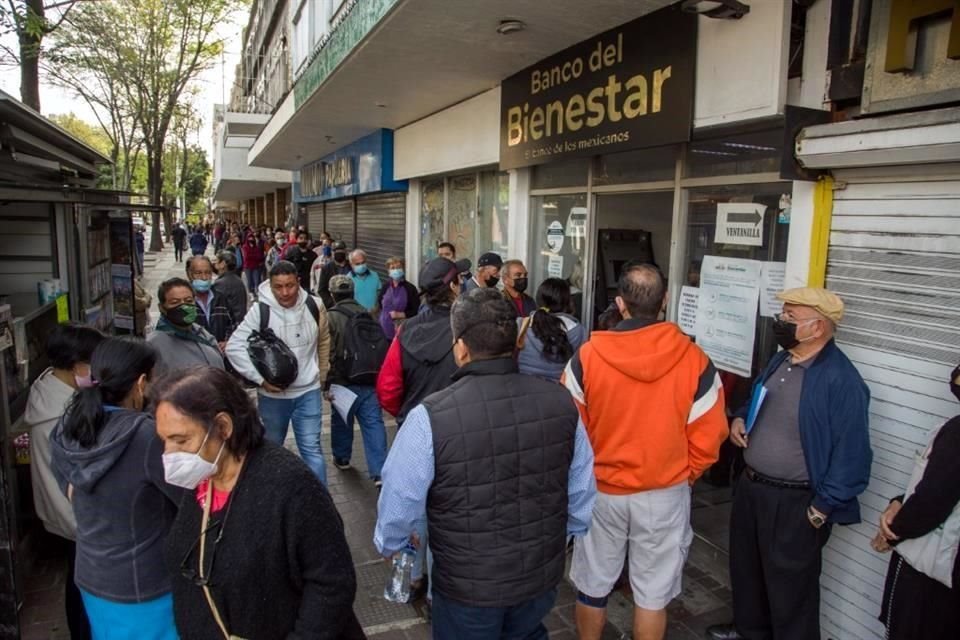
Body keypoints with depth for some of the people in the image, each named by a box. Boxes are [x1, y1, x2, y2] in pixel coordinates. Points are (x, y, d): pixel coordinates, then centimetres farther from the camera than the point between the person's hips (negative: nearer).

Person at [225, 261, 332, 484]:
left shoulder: (314, 306, -6)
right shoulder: (260, 310, -15)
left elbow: (324, 341, 10)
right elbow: (234, 347, -14)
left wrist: (321, 374, 15)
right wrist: (261, 378, -19)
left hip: (308, 391, 0)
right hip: (272, 394, 0)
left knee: (311, 448, -1)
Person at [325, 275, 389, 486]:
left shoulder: (331, 317, -8)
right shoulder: (368, 316, 7)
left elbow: (328, 354, -12)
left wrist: (326, 384, -7)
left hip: (344, 382, -3)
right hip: (371, 381, 3)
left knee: (341, 421, 19)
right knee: (374, 424, 0)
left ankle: (342, 458, 39)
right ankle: (379, 471, -5)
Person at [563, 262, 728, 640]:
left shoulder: (587, 356, -15)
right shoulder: (694, 360, -13)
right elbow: (707, 436, -7)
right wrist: (686, 475, 12)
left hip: (601, 490, 0)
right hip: (665, 494, 0)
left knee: (592, 584, 18)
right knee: (653, 592, 16)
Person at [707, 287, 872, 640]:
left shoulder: (841, 380, -23)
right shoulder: (781, 360, 4)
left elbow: (851, 455, -22)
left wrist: (822, 508, -19)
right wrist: (741, 417, 0)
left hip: (795, 502, -9)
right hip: (750, 486, 9)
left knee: (790, 585, 11)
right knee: (746, 566, 25)